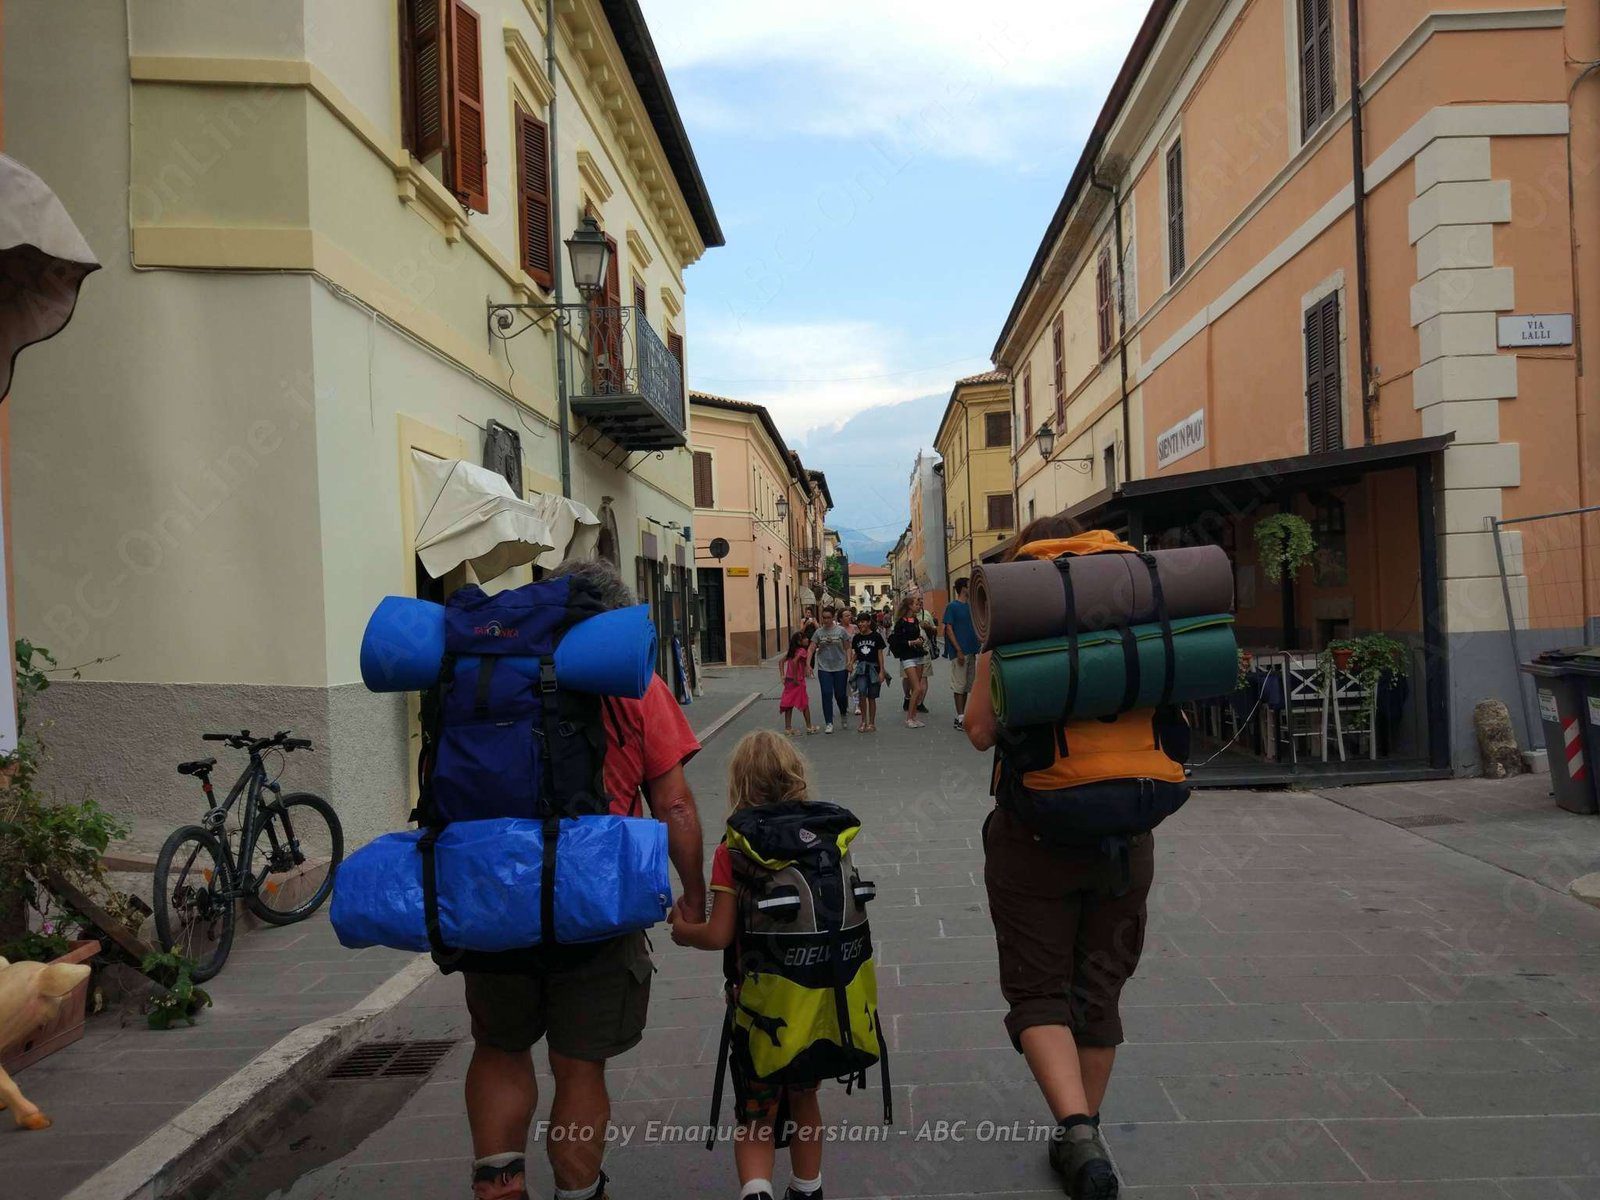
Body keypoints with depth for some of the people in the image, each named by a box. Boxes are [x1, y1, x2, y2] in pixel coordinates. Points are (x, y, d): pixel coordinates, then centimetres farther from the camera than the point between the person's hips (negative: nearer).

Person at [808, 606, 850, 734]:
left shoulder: (841, 630, -3)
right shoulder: (819, 632, 1)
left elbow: (847, 648, 1)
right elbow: (812, 649, 0)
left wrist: (849, 662, -8)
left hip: (840, 667, -1)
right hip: (824, 668, 1)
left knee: (840, 694, 4)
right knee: (827, 694, -4)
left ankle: (844, 713, 36)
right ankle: (828, 723, 3)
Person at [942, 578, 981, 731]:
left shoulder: (971, 606, 12)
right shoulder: (952, 606, -7)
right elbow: (949, 629, -11)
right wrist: (958, 651, -17)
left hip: (972, 651, 7)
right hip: (959, 652, -7)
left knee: (967, 685, 10)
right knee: (959, 685, -3)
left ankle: (961, 715, 18)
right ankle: (960, 718, 0)